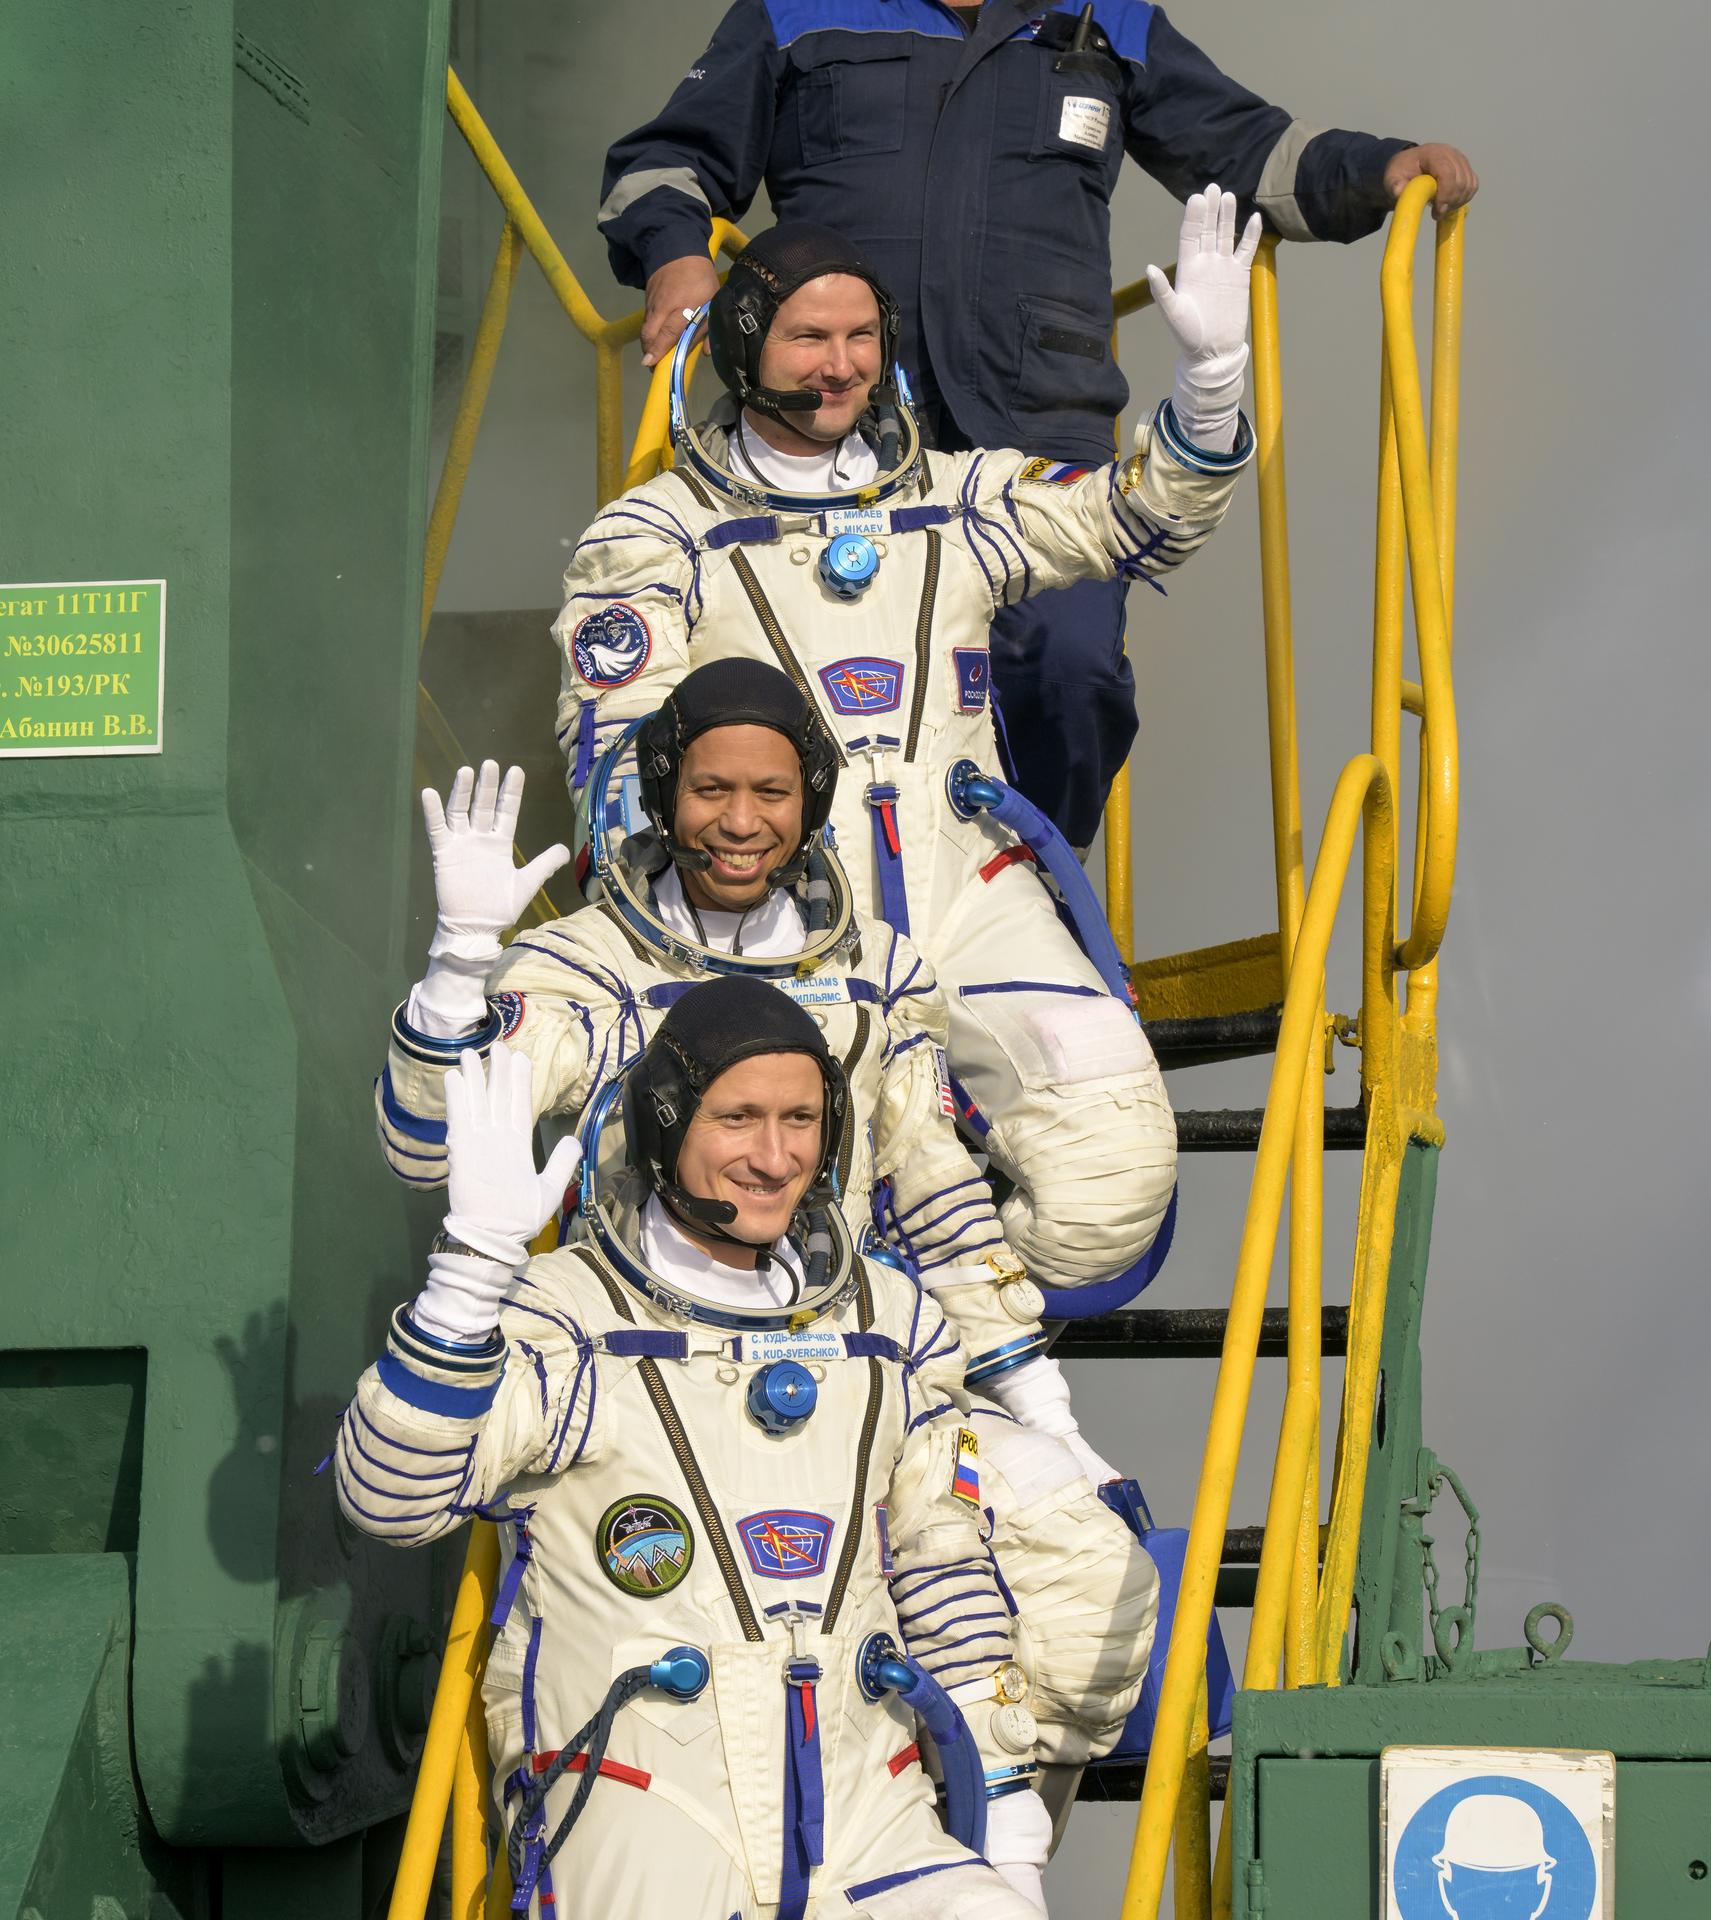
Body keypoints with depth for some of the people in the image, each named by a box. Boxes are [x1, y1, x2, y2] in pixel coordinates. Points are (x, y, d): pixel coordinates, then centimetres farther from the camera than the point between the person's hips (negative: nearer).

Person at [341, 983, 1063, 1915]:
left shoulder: (889, 1323, 14)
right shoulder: (567, 1314, -1)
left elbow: (948, 1576, 20)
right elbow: (389, 1495, -15)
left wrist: (1007, 1811, 15)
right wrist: (477, 1255, -23)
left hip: (868, 1827, 4)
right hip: (636, 1830, -3)